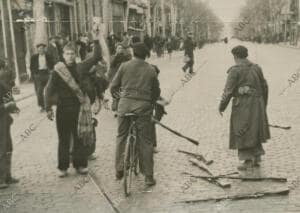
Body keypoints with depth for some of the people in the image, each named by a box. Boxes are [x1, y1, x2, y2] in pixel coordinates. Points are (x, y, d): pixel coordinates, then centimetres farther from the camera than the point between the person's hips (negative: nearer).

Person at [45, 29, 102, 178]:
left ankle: (80, 165, 22)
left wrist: (96, 41, -5)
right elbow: (49, 90, -8)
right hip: (63, 109, -2)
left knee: (80, 137, 10)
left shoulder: (81, 68, 2)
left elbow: (96, 57, 2)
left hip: (79, 108, 2)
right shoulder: (57, 71, -6)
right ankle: (63, 167, 16)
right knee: (64, 139, 6)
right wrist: (48, 108, -15)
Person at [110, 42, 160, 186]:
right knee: (145, 141, 6)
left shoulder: (124, 66, 3)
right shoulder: (151, 70, 6)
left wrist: (115, 95, 27)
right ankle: (148, 176, 10)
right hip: (143, 106, 0)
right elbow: (156, 92, 13)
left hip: (125, 104, 0)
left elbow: (113, 86, 7)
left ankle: (119, 170, 18)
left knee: (121, 137, 16)